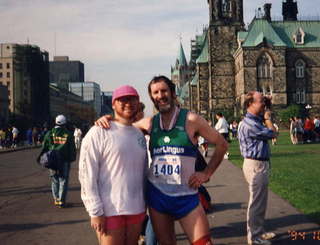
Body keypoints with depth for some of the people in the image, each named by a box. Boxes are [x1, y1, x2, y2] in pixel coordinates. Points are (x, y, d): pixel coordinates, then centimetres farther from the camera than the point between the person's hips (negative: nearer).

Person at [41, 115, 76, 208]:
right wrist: (72, 158, 12)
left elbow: (44, 148, 4)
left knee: (55, 180, 14)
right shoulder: (68, 134, -2)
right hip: (65, 161, -2)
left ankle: (56, 199, 18)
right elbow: (72, 149, 1)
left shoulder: (49, 134, 1)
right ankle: (61, 200, 0)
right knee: (63, 180, 3)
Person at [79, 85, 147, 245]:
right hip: (109, 211, -6)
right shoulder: (99, 133, -8)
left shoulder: (139, 135, 11)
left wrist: (144, 207, 14)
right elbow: (87, 174, -11)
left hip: (137, 210, 6)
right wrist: (95, 212, -15)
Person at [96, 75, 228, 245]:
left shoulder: (191, 120, -5)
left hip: (186, 195, -3)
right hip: (156, 194, 3)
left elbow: (221, 144, 1)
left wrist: (206, 173, -5)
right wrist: (107, 119, -1)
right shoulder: (149, 123, 5)